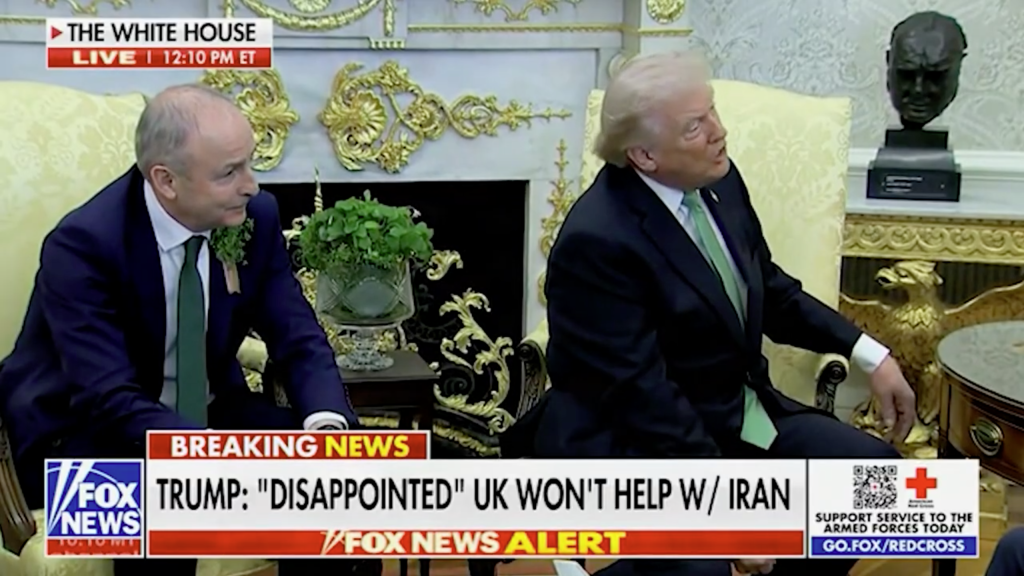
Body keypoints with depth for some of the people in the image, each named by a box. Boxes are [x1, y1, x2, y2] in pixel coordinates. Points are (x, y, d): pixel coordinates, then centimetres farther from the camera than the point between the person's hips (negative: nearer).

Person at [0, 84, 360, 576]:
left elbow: (299, 338, -6)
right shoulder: (83, 245, -25)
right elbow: (111, 401, -31)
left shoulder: (255, 217, -10)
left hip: (204, 415, 5)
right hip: (83, 434, -5)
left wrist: (326, 425, -27)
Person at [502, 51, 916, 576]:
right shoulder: (596, 239, -24)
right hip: (635, 441, -8)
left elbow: (771, 291, 14)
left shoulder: (718, 182, -1)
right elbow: (640, 393, -24)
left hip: (738, 414, 8)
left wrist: (868, 353, 4)